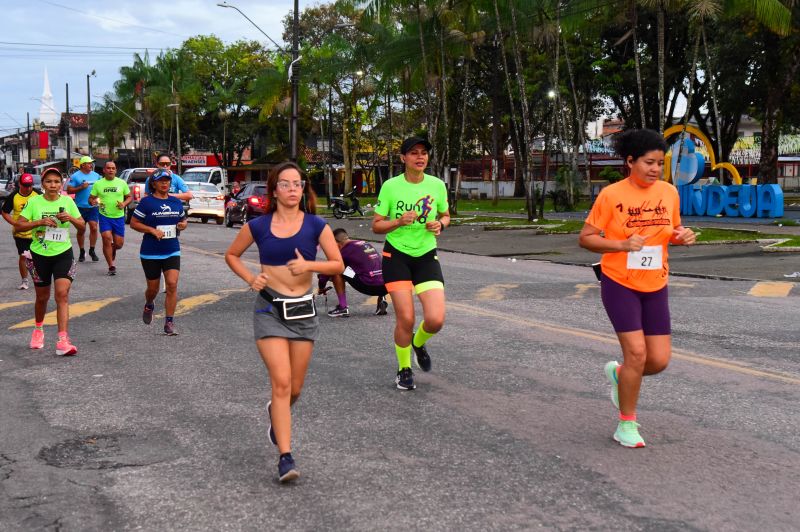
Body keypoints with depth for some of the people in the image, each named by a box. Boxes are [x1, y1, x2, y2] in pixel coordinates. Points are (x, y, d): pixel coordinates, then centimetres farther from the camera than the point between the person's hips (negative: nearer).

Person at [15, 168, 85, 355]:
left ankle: (63, 340, -19)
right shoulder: (34, 202, -5)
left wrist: (71, 219, -17)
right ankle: (38, 329, 43)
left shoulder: (68, 201, -1)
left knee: (62, 294, -15)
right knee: (42, 297, 14)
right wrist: (40, 222, -22)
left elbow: (82, 226, 4)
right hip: (40, 255, 0)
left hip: (63, 254, 0)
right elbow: (18, 226, -8)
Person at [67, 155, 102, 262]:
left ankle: (92, 250, 4)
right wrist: (81, 187, -16)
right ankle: (81, 252, 18)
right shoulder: (75, 176, -3)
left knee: (94, 228, -8)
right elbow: (69, 190, -5)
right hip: (81, 207, -2)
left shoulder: (96, 175, 9)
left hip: (93, 207, 2)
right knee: (81, 230, 7)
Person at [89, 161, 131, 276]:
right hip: (104, 216, -1)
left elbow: (129, 197, 11)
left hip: (119, 216, 1)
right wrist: (93, 202, -17)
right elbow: (91, 198, 7)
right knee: (107, 238, -15)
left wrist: (124, 204, -10)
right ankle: (111, 266, -5)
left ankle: (113, 250, 40)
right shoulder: (98, 184, 3)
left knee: (119, 243, 1)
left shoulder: (122, 183, 5)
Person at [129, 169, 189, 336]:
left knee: (172, 284, -12)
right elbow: (133, 223, -5)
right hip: (151, 252, -2)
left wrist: (183, 224, -2)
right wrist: (152, 230, -17)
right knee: (153, 287, 10)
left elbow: (184, 219, 22)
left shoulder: (176, 202, 7)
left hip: (172, 251, 3)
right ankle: (149, 305, 45)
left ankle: (169, 322, -5)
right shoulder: (146, 202, -6)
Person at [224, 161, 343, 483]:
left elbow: (338, 265, -2)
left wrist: (309, 265, -19)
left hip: (303, 310, 2)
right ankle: (285, 457, -11)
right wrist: (250, 278, -3)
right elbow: (231, 255, 14)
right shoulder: (258, 226, 0)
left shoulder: (315, 225, -1)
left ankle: (276, 414, 46)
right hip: (269, 308, -2)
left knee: (295, 388, 11)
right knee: (281, 382, -14)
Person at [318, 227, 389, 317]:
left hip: (370, 286, -7)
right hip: (385, 287, 7)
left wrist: (321, 287, 25)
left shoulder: (346, 250, 0)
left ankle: (343, 308, 4)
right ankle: (381, 299, 14)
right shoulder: (366, 244, 21)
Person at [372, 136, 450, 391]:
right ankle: (404, 369, 21)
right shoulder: (391, 186, -7)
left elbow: (445, 215, 16)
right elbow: (376, 226, -2)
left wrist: (440, 224, -8)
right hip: (396, 255, -2)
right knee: (405, 319, -5)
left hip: (427, 255, 2)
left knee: (435, 320, -12)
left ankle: (419, 344, 25)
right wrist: (399, 221, -21)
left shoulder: (437, 185, -1)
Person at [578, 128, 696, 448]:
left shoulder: (669, 193, 1)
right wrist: (622, 244, -23)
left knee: (660, 359, 1)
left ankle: (618, 374, 34)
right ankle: (626, 425, 8)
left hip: (655, 287, 5)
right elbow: (585, 238, -8)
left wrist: (683, 236, -7)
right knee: (637, 352, -11)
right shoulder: (611, 195, -12)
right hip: (619, 284, -5)